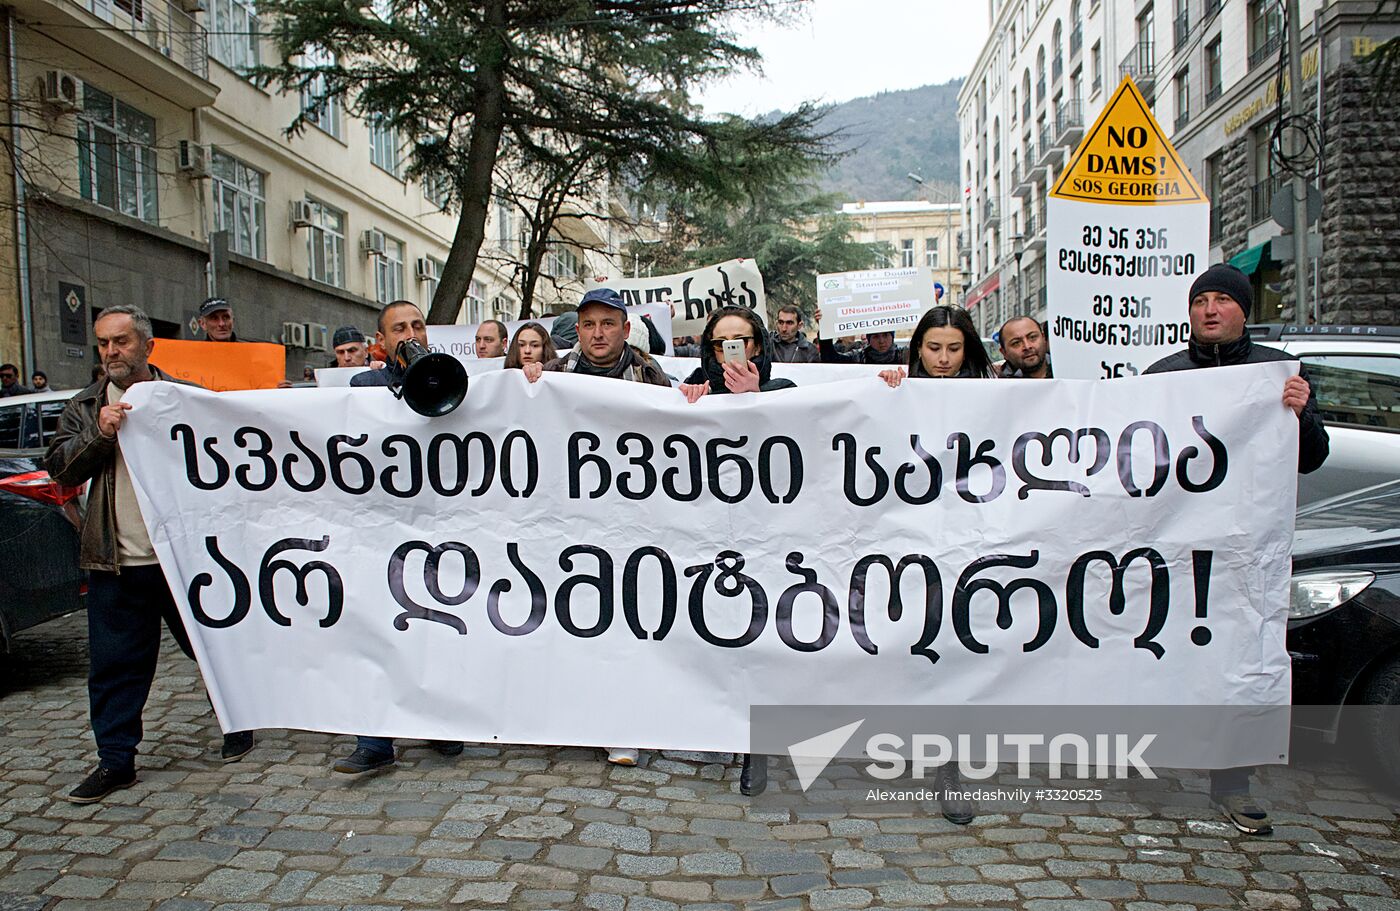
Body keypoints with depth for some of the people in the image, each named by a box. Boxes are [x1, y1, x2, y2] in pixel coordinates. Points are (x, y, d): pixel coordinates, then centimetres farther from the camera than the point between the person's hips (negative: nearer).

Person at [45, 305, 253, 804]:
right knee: (114, 664, 7)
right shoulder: (85, 407, 11)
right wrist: (99, 435, -13)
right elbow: (59, 467, 2)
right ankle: (115, 760, 20)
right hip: (115, 561, 2)